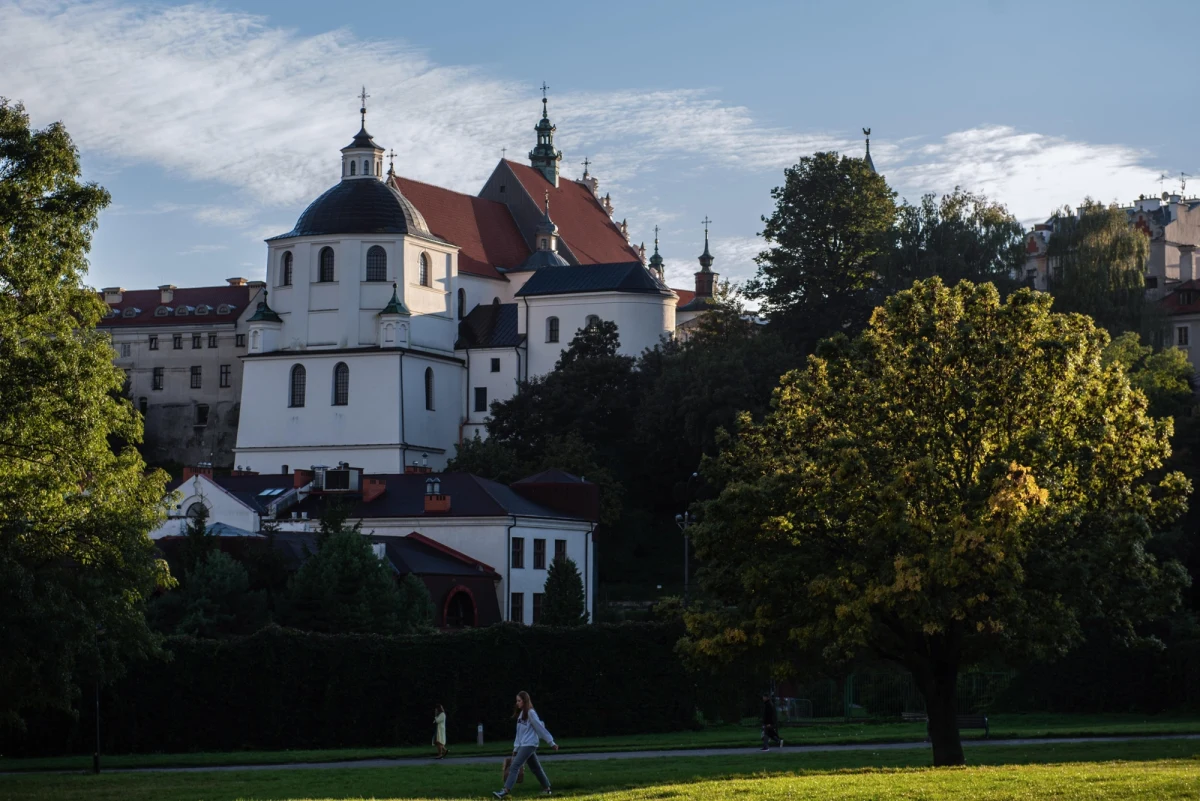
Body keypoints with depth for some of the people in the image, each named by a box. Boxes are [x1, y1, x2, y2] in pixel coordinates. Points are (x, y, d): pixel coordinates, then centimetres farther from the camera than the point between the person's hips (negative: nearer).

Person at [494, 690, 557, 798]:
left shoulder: (530, 713, -11)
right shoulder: (521, 713, 14)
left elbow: (540, 728, -11)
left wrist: (551, 742, -9)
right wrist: (516, 748, 14)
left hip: (529, 745, -9)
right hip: (523, 745, 9)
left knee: (514, 767, -16)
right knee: (535, 768, 14)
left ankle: (505, 791, -21)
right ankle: (546, 788, 23)